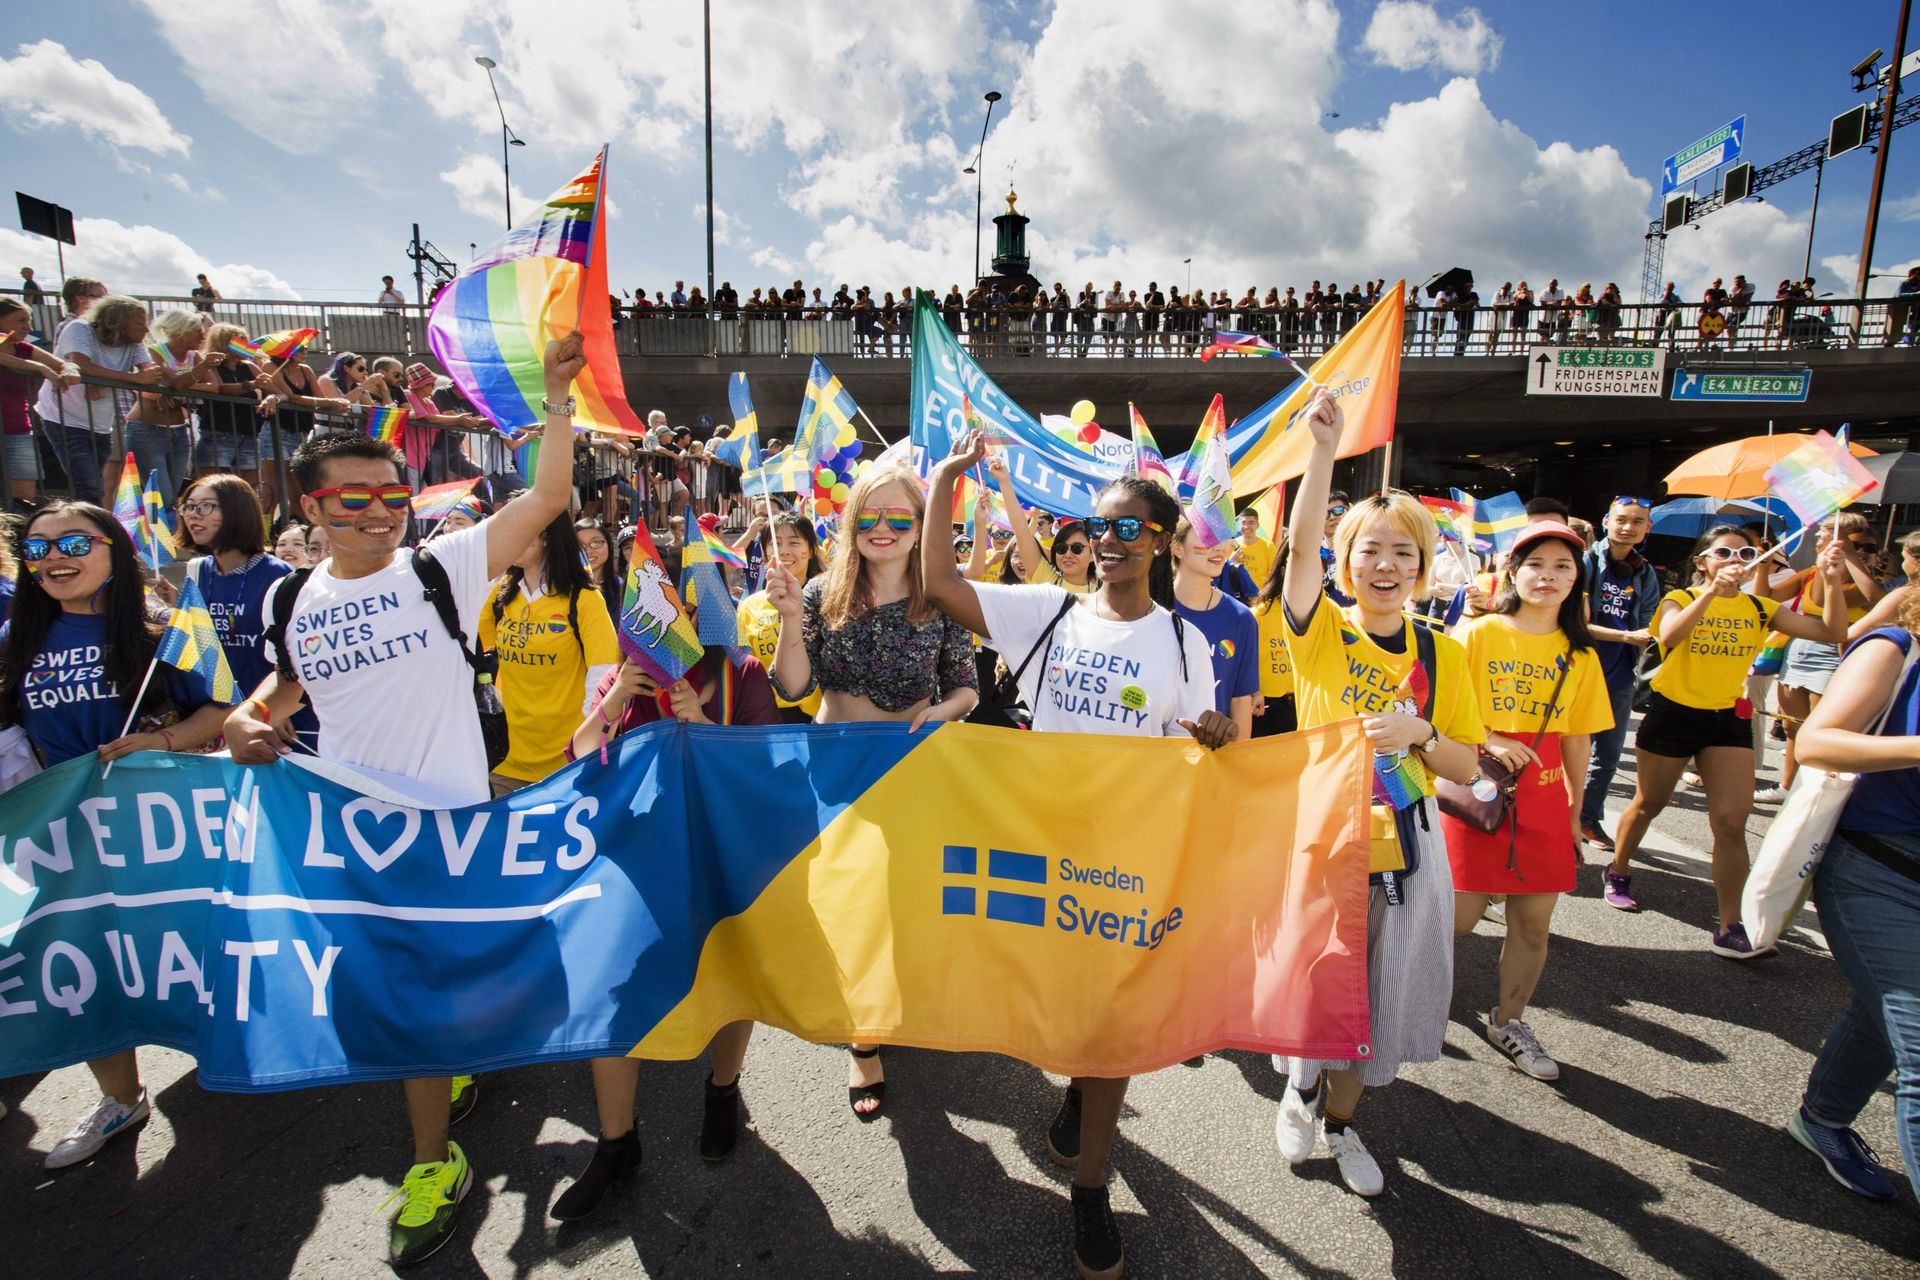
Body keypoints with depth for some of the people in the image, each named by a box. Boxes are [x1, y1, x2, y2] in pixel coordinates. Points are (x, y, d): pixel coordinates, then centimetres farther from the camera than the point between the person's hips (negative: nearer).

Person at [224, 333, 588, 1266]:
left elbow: (546, 498, -17)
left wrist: (557, 397, -22)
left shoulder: (441, 569, -9)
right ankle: (444, 1075, 47)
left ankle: (434, 1163, 25)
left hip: (449, 815, -4)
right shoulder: (291, 602, 5)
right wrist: (248, 718, 2)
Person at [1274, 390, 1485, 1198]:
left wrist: (1417, 736, -18)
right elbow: (1299, 542, -23)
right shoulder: (1320, 633, -6)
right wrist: (1323, 449, -30)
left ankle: (1339, 1122, 41)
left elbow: (1467, 767, 2)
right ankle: (1300, 1088, 41)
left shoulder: (1443, 655, 1)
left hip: (1402, 844, 3)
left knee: (1374, 997, 15)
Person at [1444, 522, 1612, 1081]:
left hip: (1542, 796, 4)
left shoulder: (1579, 653, 8)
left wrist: (1575, 810, 14)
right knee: (1459, 917, -2)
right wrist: (1491, 742, -19)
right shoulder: (1478, 633, -4)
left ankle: (1508, 1021, 32)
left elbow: (1578, 738, 12)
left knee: (1534, 922, 9)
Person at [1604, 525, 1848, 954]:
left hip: (1728, 719, 3)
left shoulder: (1760, 609, 5)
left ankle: (1730, 925, 0)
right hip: (1673, 714, -3)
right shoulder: (1681, 598, -7)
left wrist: (1833, 582, -13)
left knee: (1732, 821, -6)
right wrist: (1713, 590, -37)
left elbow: (1833, 634, -2)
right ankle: (1618, 872, 35)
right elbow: (1668, 636, -29)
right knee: (1648, 805, 13)